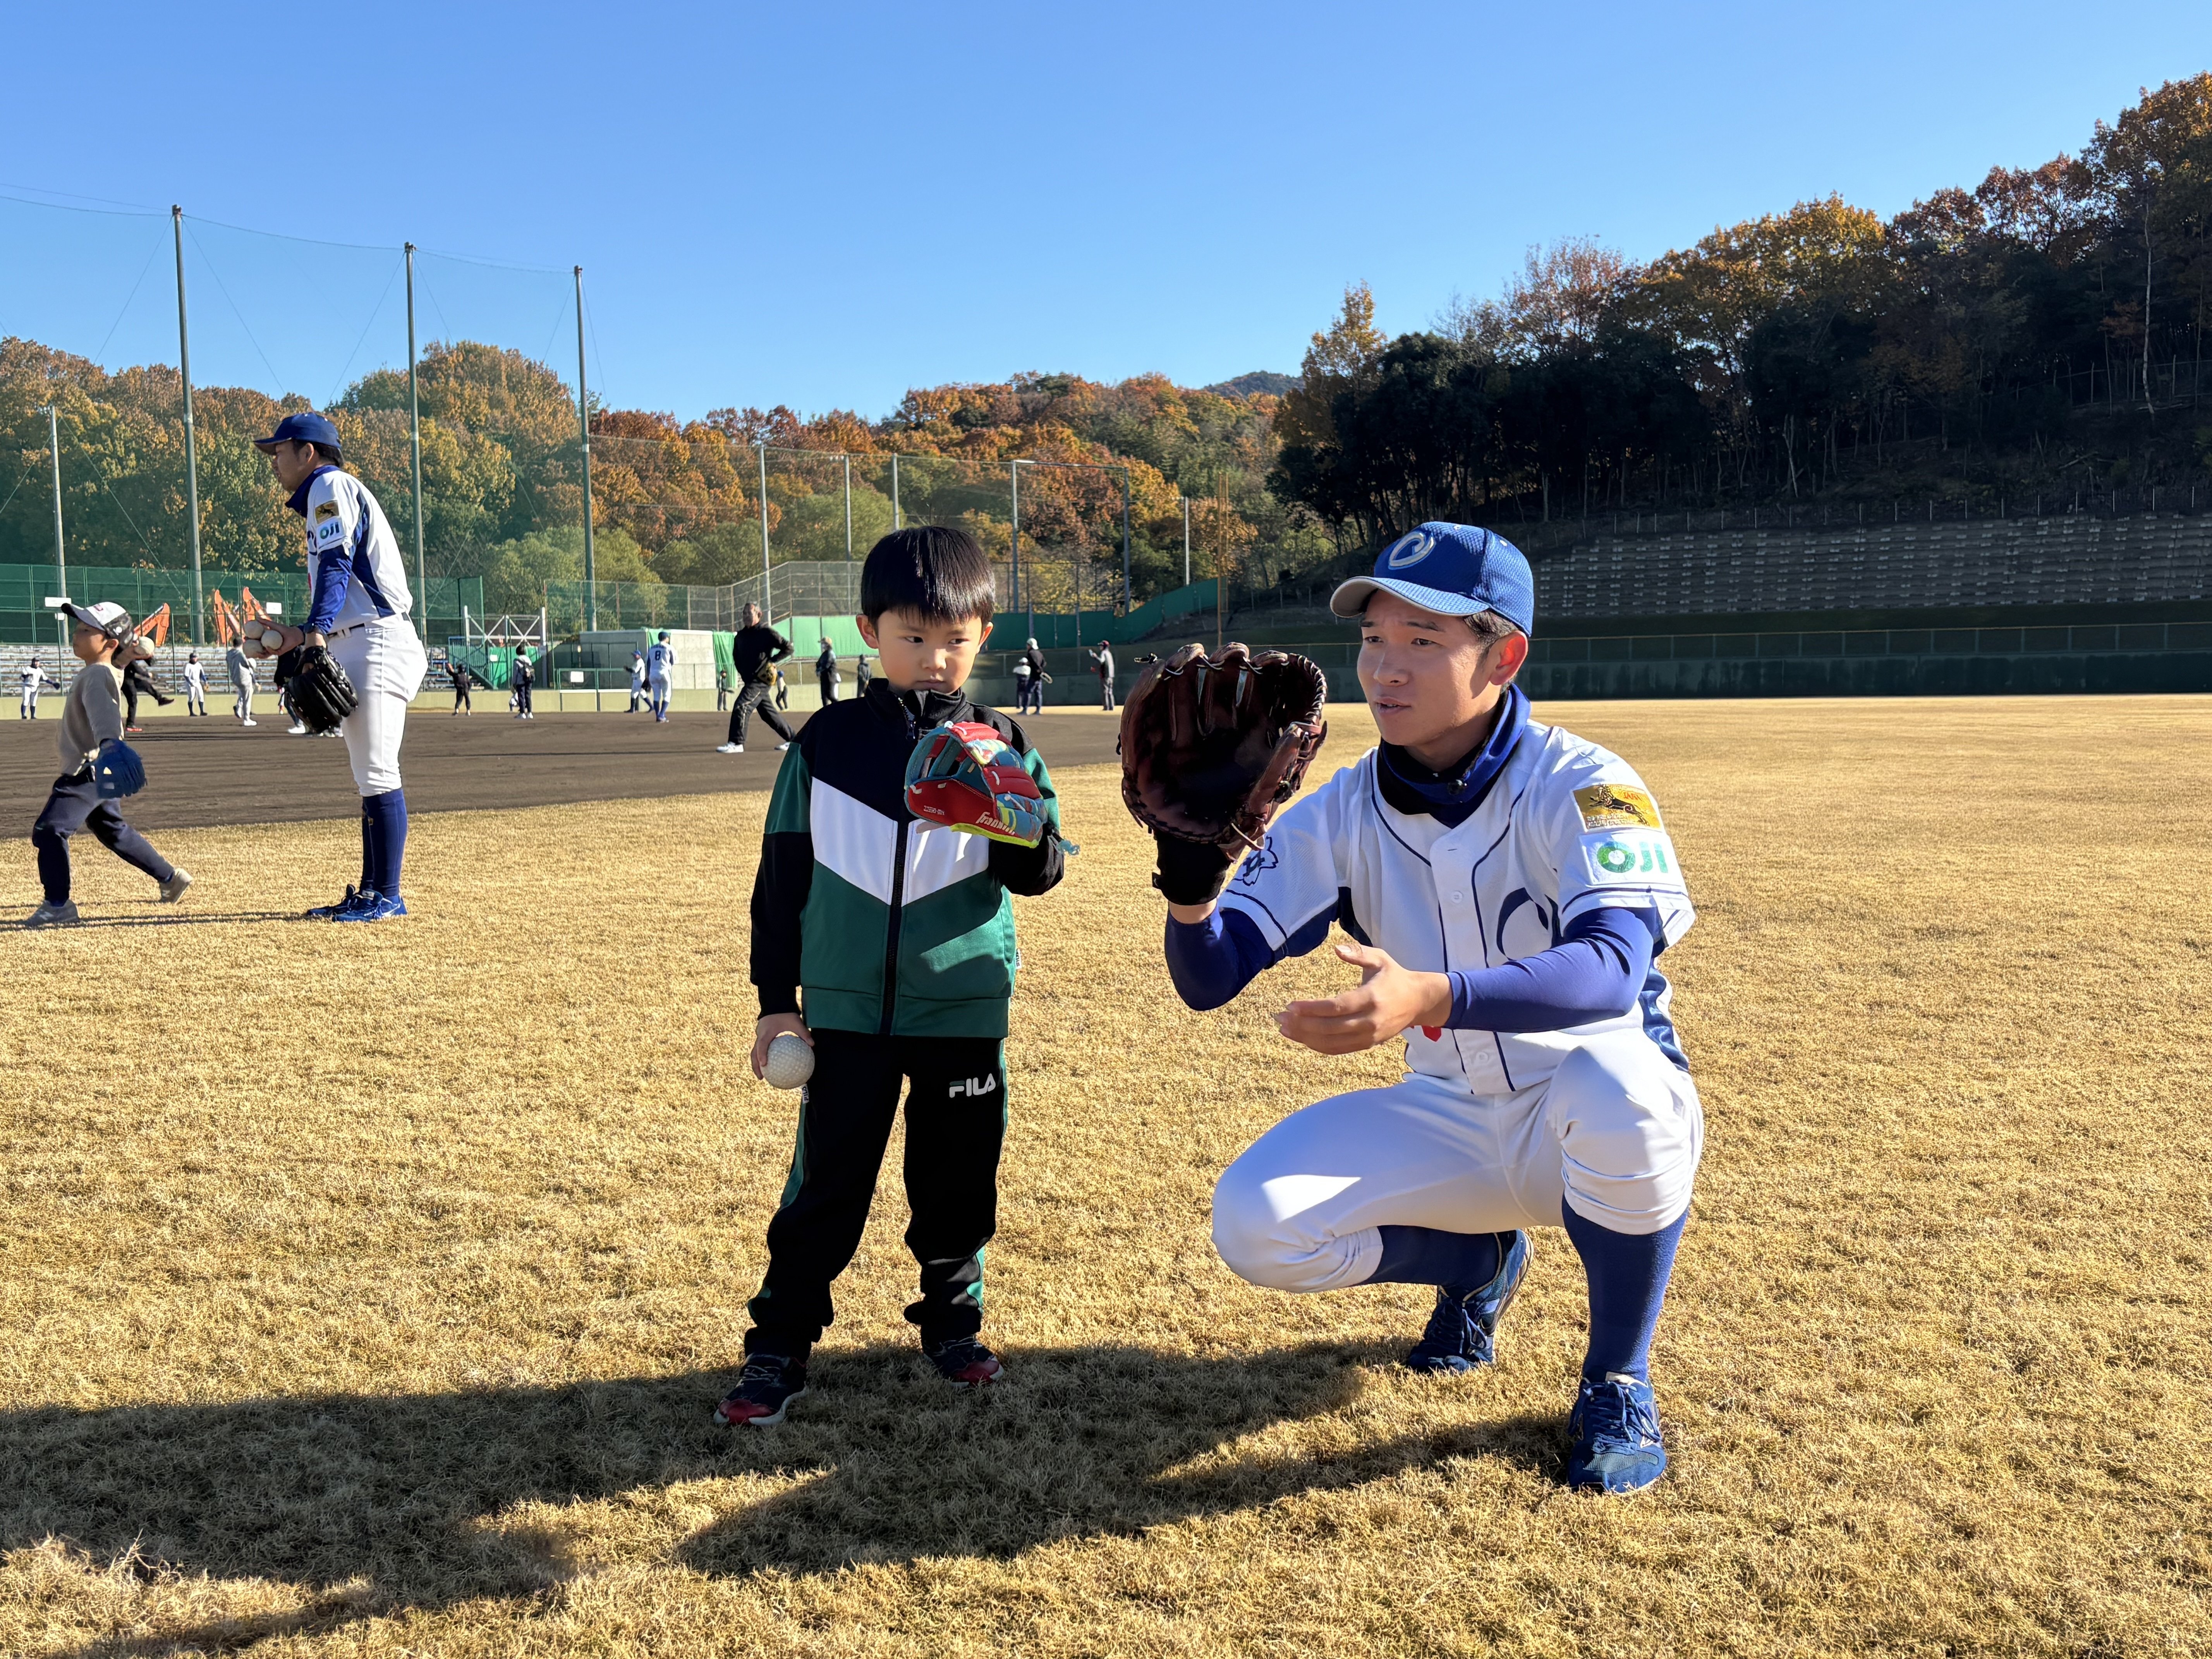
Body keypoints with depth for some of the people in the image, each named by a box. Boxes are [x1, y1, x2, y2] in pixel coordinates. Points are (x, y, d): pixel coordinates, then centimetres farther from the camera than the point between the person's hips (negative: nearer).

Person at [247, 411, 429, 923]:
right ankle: (369, 892, 15)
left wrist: (317, 631, -29)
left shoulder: (333, 486, -3)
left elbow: (337, 564, -18)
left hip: (375, 643, -11)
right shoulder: (325, 497, 28)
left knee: (378, 775, -11)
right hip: (352, 648, 11)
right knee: (369, 778, 11)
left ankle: (387, 896, -9)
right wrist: (301, 636, 24)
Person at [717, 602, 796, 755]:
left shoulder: (766, 632, -8)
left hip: (762, 680, -8)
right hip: (749, 680, 8)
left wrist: (772, 661, -12)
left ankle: (736, 743, -17)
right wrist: (742, 672, 15)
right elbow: (737, 655, 27)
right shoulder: (741, 636, 13)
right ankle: (793, 739, 23)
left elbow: (788, 648, -8)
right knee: (768, 713, 13)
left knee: (741, 707, -18)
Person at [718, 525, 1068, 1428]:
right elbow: (782, 873, 6)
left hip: (964, 1011, 1)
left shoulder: (1000, 745, 1)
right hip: (845, 1010, 0)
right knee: (825, 1185, 4)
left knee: (957, 1183, 12)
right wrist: (777, 997, 5)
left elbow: (1040, 873, -3)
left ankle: (953, 1322, 32)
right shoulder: (828, 742, 2)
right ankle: (779, 1347, 16)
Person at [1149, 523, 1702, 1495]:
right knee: (1253, 1223, -16)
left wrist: (1434, 997, -56)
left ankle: (1617, 1381, -9)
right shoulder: (1340, 815, -6)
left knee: (1613, 1081, -39)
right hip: (1448, 1121, 4)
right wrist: (1191, 886, -33)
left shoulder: (1580, 787, -19)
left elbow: (1611, 968, -38)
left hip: (1604, 1125, -4)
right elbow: (1209, 980, -10)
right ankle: (1476, 1260, 16)